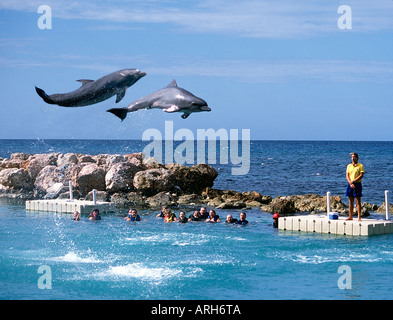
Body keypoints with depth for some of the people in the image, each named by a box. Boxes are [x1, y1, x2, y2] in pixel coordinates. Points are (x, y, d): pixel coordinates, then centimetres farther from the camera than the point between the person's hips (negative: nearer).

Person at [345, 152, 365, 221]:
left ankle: (359, 217, -6)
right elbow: (347, 175, 5)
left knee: (358, 202, -5)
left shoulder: (360, 166, -1)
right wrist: (350, 183, -12)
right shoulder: (349, 166, 12)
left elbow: (361, 175, -10)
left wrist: (353, 181, -16)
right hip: (350, 184, 4)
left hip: (357, 184, -4)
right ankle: (350, 216, 13)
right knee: (351, 202, 8)